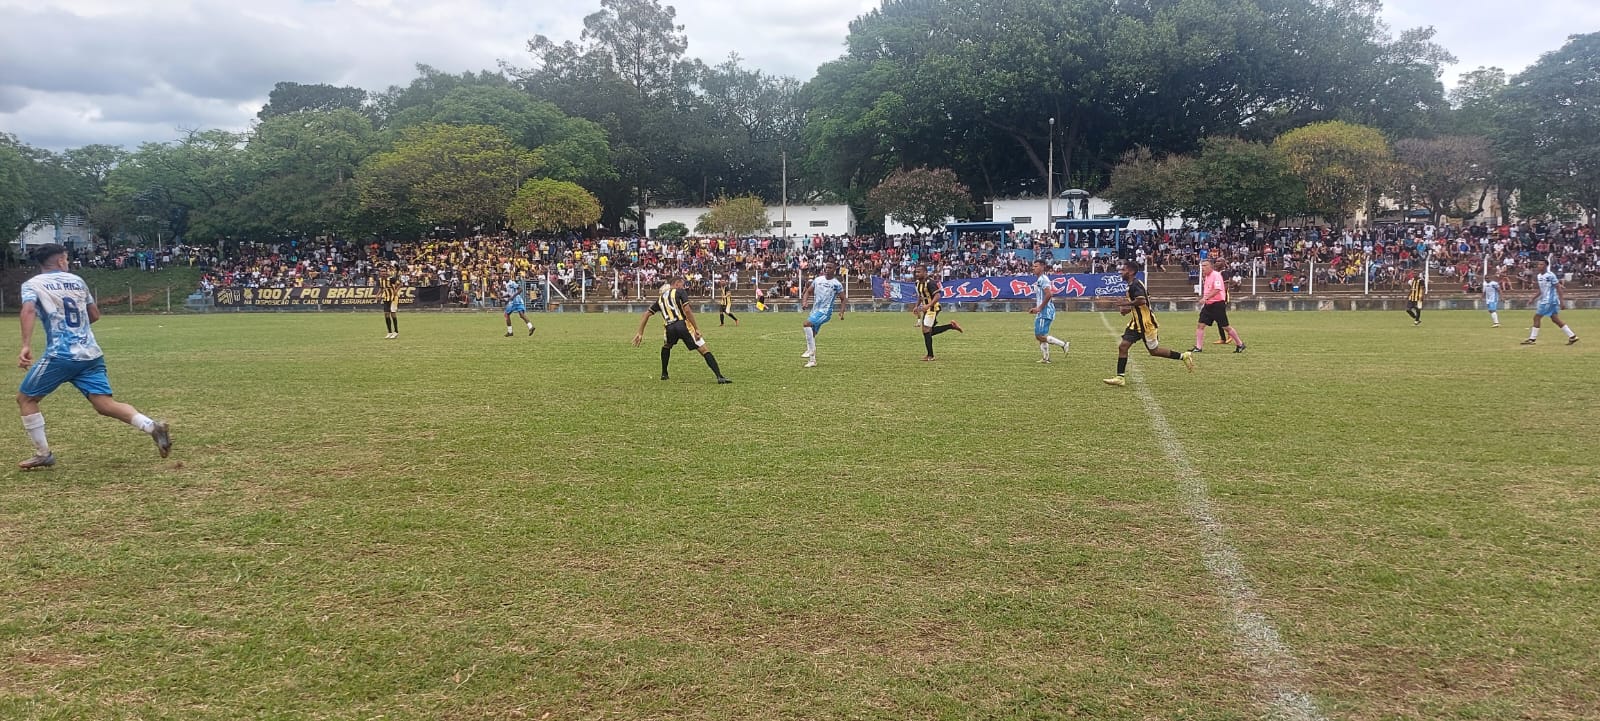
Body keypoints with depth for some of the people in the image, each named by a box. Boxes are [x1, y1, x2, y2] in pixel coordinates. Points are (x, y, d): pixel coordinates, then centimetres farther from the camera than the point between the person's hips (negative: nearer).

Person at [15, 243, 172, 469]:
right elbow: (95, 315, 22)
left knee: (25, 398, 16)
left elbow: (28, 311, -16)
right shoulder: (77, 281, 16)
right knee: (105, 404, -2)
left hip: (60, 355, -4)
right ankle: (152, 426, -25)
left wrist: (26, 346, -23)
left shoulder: (31, 284, 4)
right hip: (91, 354, 4)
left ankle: (43, 455, 15)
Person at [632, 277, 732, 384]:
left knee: (666, 346, 38)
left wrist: (640, 333, 25)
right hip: (683, 325, -5)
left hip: (670, 328, 5)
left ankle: (664, 374, 36)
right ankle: (719, 377, -17)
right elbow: (687, 311, -7)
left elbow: (647, 314, 22)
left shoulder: (660, 298, 23)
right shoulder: (678, 292, 7)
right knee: (704, 350, -4)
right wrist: (696, 329, -8)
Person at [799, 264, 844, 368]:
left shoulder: (837, 284, -4)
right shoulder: (818, 280, 8)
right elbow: (808, 291, 15)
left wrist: (842, 310, -13)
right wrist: (804, 302, -3)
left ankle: (810, 350, -20)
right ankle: (812, 360, 19)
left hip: (825, 312, -6)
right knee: (812, 335, 9)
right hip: (815, 310, 6)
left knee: (806, 324, -26)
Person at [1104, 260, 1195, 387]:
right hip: (1137, 323, 10)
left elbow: (1141, 300, -33)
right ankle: (1120, 377, -1)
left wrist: (1125, 304, -22)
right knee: (1122, 346, -1)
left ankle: (1184, 356, 17)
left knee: (1154, 351, 3)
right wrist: (1129, 309, 11)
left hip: (1146, 324, -10)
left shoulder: (1135, 284, -19)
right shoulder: (1132, 285, 12)